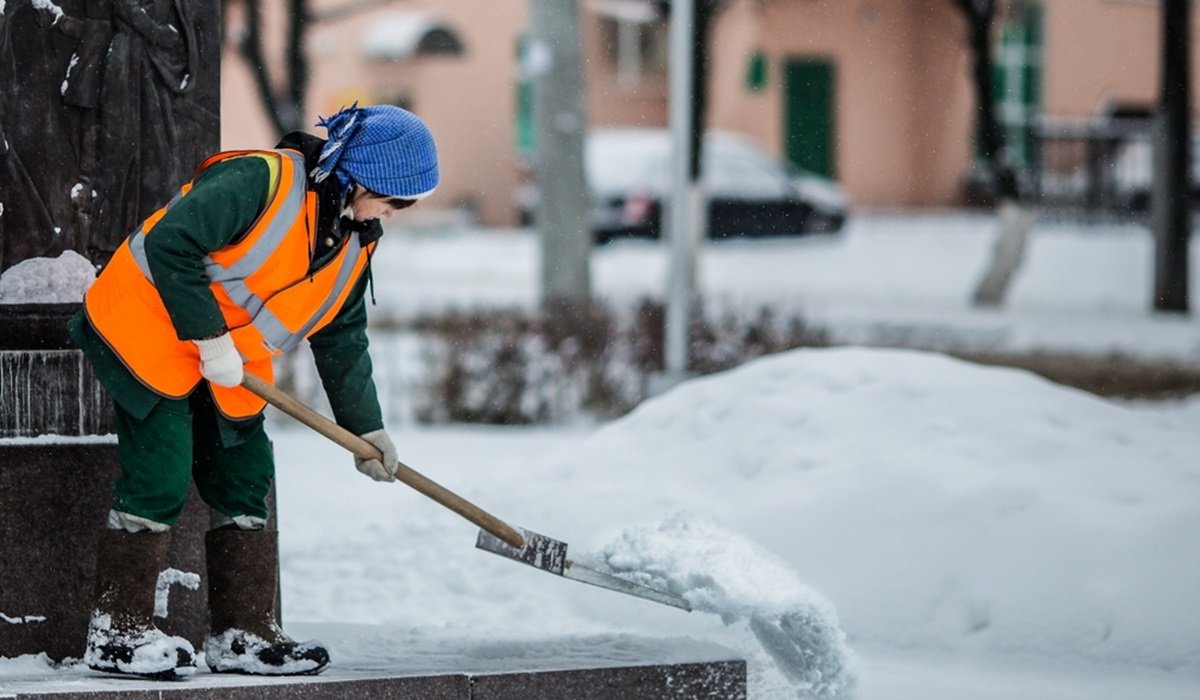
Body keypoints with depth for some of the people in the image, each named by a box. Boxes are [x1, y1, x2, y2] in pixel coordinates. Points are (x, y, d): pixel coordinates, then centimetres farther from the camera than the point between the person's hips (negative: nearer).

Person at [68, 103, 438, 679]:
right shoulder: (260, 182, -23)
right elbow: (169, 244, -29)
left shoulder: (355, 244, 4)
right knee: (160, 481, -12)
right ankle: (116, 633, -5)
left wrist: (365, 427, 13)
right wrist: (208, 337, -26)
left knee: (245, 482, 6)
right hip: (147, 333, -9)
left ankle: (244, 634, 13)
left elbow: (341, 339, 15)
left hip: (231, 370, 9)